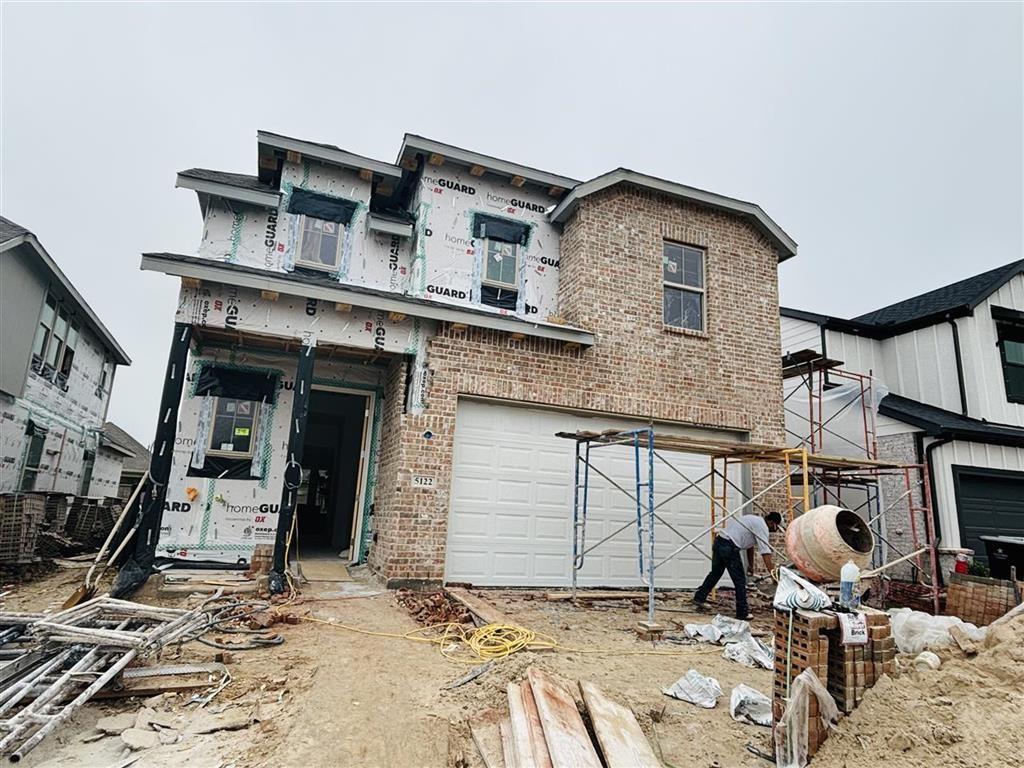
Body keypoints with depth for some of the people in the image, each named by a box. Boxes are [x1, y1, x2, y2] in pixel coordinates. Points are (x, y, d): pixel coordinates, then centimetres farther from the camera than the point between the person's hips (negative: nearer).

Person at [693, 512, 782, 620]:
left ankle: (699, 598, 32)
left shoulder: (755, 520, 23)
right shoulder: (762, 526, -6)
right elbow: (765, 552, -14)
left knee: (715, 573, 24)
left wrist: (751, 565, 31)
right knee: (740, 580, 1)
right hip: (729, 547, -10)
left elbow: (750, 545, 29)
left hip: (718, 542, 10)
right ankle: (742, 613, 8)